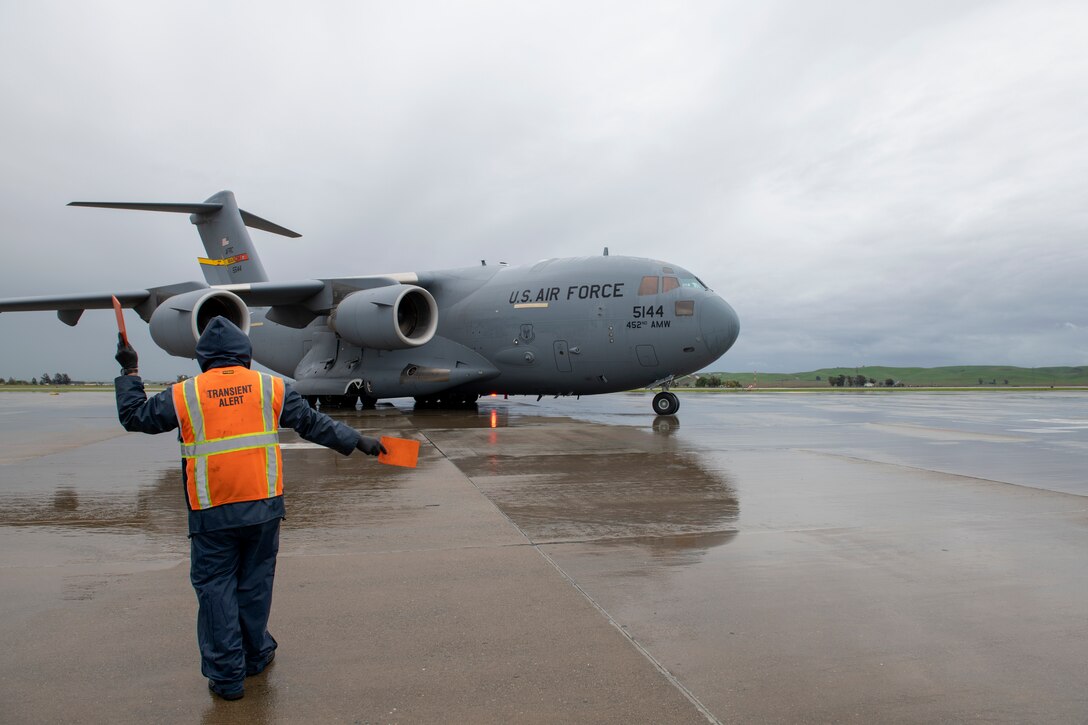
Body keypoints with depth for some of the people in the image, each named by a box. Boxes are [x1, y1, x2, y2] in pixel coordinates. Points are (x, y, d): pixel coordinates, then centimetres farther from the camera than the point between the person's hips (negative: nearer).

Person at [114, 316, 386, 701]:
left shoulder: (183, 395, -1)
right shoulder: (270, 387, 0)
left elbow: (134, 416, 13)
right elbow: (314, 423, 4)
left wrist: (130, 372, 26)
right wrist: (358, 442, 13)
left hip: (212, 513, -1)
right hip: (263, 506, 2)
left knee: (215, 589, 11)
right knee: (255, 584, 17)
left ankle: (227, 675, 17)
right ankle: (256, 655, 33)